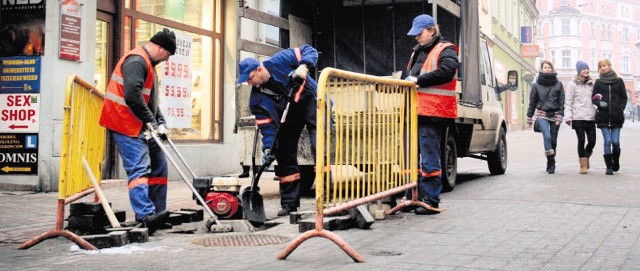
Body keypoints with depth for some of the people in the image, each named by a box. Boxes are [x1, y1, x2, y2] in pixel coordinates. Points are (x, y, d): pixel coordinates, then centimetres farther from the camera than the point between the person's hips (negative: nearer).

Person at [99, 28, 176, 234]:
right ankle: (146, 216, -26)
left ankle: (157, 213, 16)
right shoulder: (136, 61, -15)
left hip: (141, 126, 11)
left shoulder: (147, 63, 20)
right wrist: (151, 121, -19)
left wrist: (160, 122, 10)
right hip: (127, 125, -11)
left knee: (159, 165, 11)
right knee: (139, 168, -19)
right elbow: (132, 95, -27)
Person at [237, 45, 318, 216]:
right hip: (289, 116, 5)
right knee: (285, 156, 3)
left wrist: (303, 67, -35)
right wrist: (268, 148, -21)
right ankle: (289, 203, 13)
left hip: (311, 101, -5)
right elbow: (267, 125, -9)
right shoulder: (256, 99, -9)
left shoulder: (280, 61, -20)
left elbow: (309, 51, -15)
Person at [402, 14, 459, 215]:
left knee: (429, 159, -6)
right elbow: (407, 73, 27)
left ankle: (431, 201, 0)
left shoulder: (445, 50, -4)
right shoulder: (418, 52, 22)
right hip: (415, 113, 9)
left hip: (432, 114, -9)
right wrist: (406, 80, 4)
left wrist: (418, 80, -18)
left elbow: (447, 72, -21)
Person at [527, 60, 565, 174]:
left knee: (553, 140, 4)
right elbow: (532, 101, 7)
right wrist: (529, 117, 7)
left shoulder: (558, 84, 5)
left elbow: (562, 101, 4)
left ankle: (550, 164, 16)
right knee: (547, 136, -22)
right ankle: (551, 162, -21)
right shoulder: (536, 85, 4)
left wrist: (560, 116, -5)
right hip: (542, 114, -1)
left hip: (554, 115, 1)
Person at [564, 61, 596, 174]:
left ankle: (586, 157, 28)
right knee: (581, 140, -6)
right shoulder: (572, 84, 3)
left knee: (592, 141, -1)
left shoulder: (591, 84, 16)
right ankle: (583, 165, 2)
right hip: (578, 118, -4)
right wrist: (568, 117, -8)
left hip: (590, 117, 4)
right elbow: (568, 102, -1)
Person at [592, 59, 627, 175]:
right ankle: (609, 167, 2)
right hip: (603, 116, 0)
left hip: (616, 117, 0)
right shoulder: (598, 82, 9)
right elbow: (594, 98, 10)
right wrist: (599, 103, -10)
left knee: (615, 142, -4)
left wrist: (621, 108, -2)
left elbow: (624, 98, 12)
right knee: (607, 141, -5)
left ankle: (616, 163, 19)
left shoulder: (619, 81, 9)